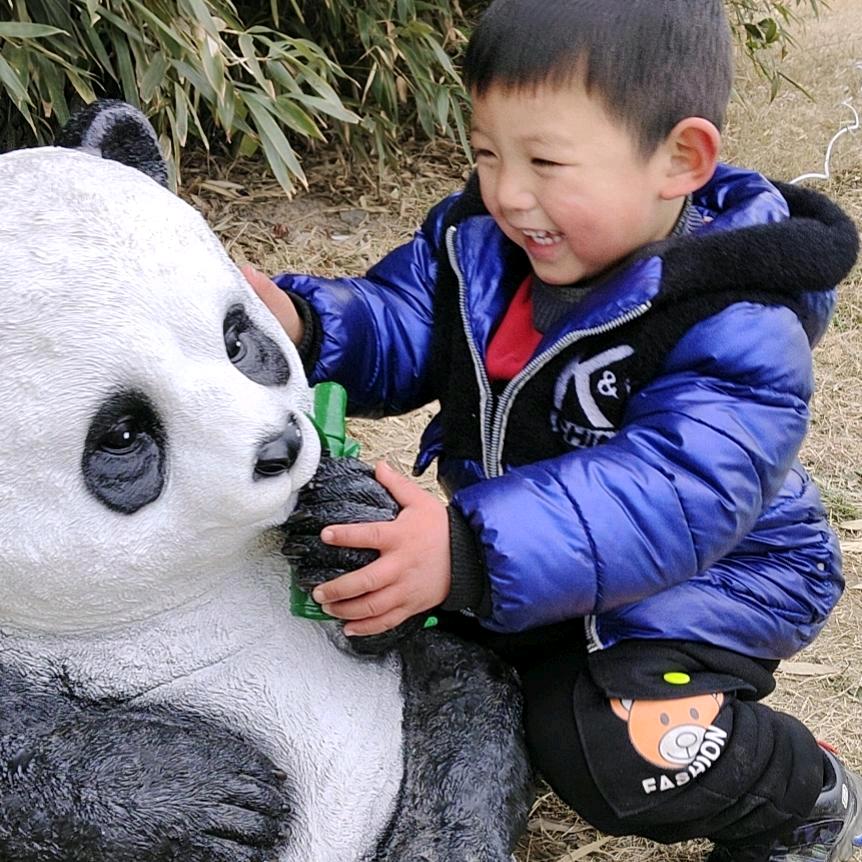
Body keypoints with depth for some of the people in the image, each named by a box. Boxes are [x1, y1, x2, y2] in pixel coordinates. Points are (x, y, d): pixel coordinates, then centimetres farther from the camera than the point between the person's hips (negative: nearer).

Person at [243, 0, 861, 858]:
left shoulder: (736, 330, -31)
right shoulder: (478, 238, -9)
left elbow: (672, 496, -43)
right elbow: (397, 330, -5)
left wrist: (472, 556, -56)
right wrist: (303, 325, -30)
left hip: (700, 572, -6)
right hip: (523, 564, 7)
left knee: (614, 745, -28)